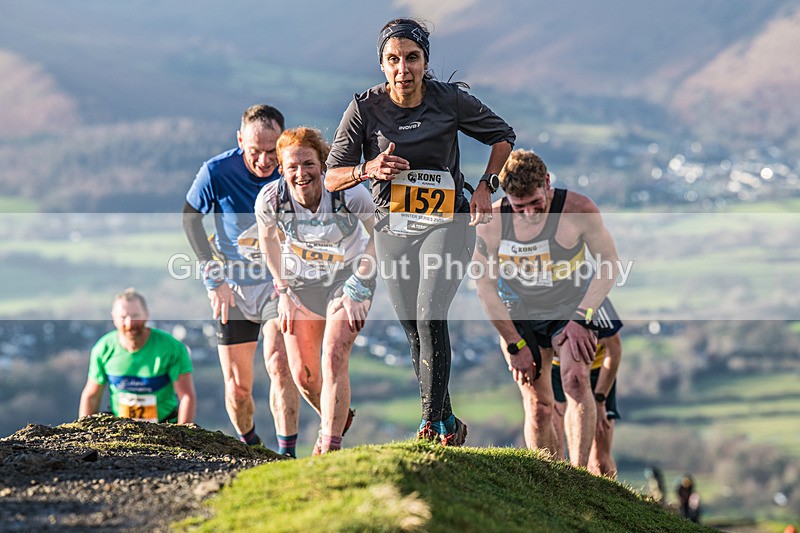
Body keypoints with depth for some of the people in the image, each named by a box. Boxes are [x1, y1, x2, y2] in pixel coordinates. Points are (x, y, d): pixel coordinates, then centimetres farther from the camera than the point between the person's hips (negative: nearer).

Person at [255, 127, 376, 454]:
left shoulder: (351, 194, -29)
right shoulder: (271, 199, -24)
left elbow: (373, 239, -10)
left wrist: (357, 291, -12)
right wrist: (283, 290, 0)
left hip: (348, 276, -3)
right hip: (300, 280, 3)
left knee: (334, 358, -20)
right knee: (303, 374, 5)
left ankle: (331, 443, -13)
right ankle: (336, 418, 36)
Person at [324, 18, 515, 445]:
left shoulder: (450, 101, -9)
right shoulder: (365, 108, -8)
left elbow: (503, 136, 7)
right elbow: (332, 177, -5)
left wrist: (485, 187, -5)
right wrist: (370, 169, -25)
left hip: (447, 222, -2)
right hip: (393, 229, 3)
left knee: (430, 317, -21)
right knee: (414, 332, 7)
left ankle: (433, 421, -15)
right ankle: (449, 425, 22)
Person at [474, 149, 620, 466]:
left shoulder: (578, 210, -21)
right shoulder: (492, 223, -16)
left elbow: (610, 263, -12)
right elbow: (486, 289, -7)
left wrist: (582, 318, -20)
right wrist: (515, 345, -8)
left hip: (572, 310, -2)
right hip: (521, 318, 2)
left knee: (575, 379, -25)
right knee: (538, 407, -2)